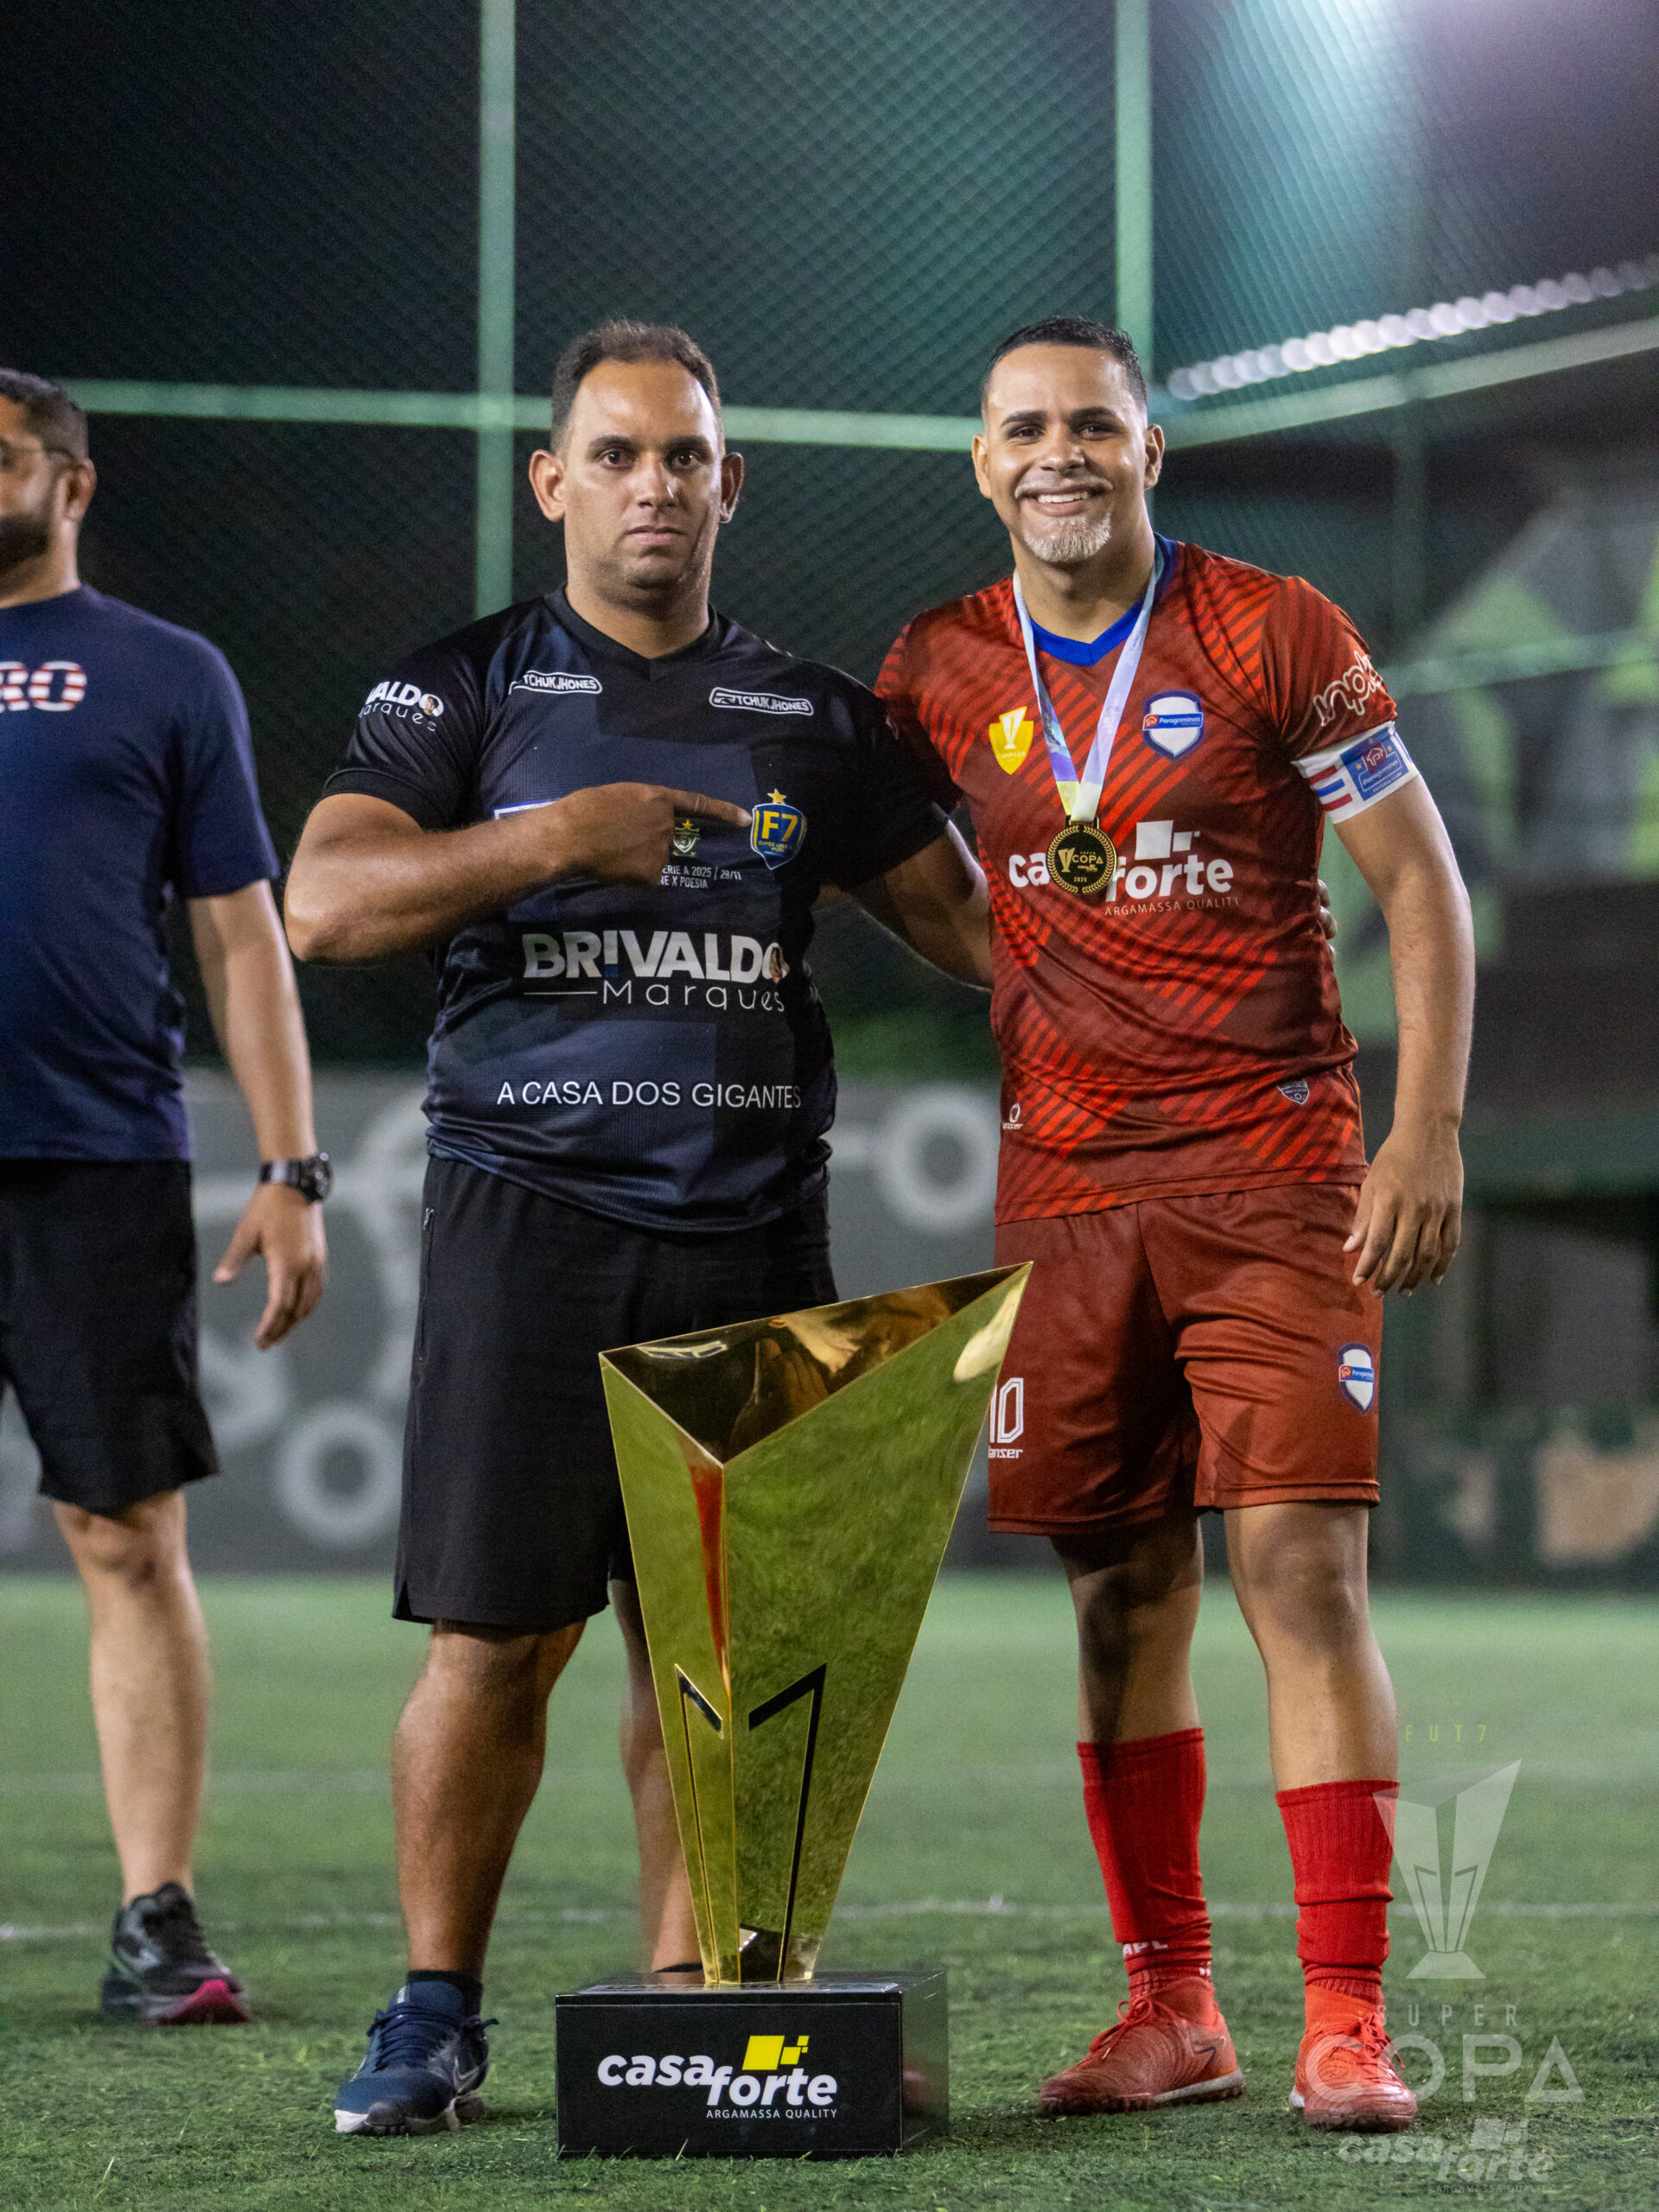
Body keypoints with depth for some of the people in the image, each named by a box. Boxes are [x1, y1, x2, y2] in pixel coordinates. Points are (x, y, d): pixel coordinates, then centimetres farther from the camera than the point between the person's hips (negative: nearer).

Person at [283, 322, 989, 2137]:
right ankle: (436, 2015, 5)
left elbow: (966, 915, 19)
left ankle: (683, 2002, 10)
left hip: (750, 1223, 3)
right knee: (495, 1634, -7)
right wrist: (548, 838, -18)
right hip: (527, 1215, -3)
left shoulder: (810, 718, 16)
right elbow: (324, 905, -7)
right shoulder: (462, 691, 6)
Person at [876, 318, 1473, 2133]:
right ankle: (1169, 2012, 12)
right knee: (1121, 1593, 4)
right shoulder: (937, 673, 6)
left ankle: (1347, 2019, -10)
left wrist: (1427, 1134, -10)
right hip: (1066, 1184, 4)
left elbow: (1422, 889, -1)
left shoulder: (1272, 636, -3)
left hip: (1275, 1170, -3)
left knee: (1301, 1564, -12)